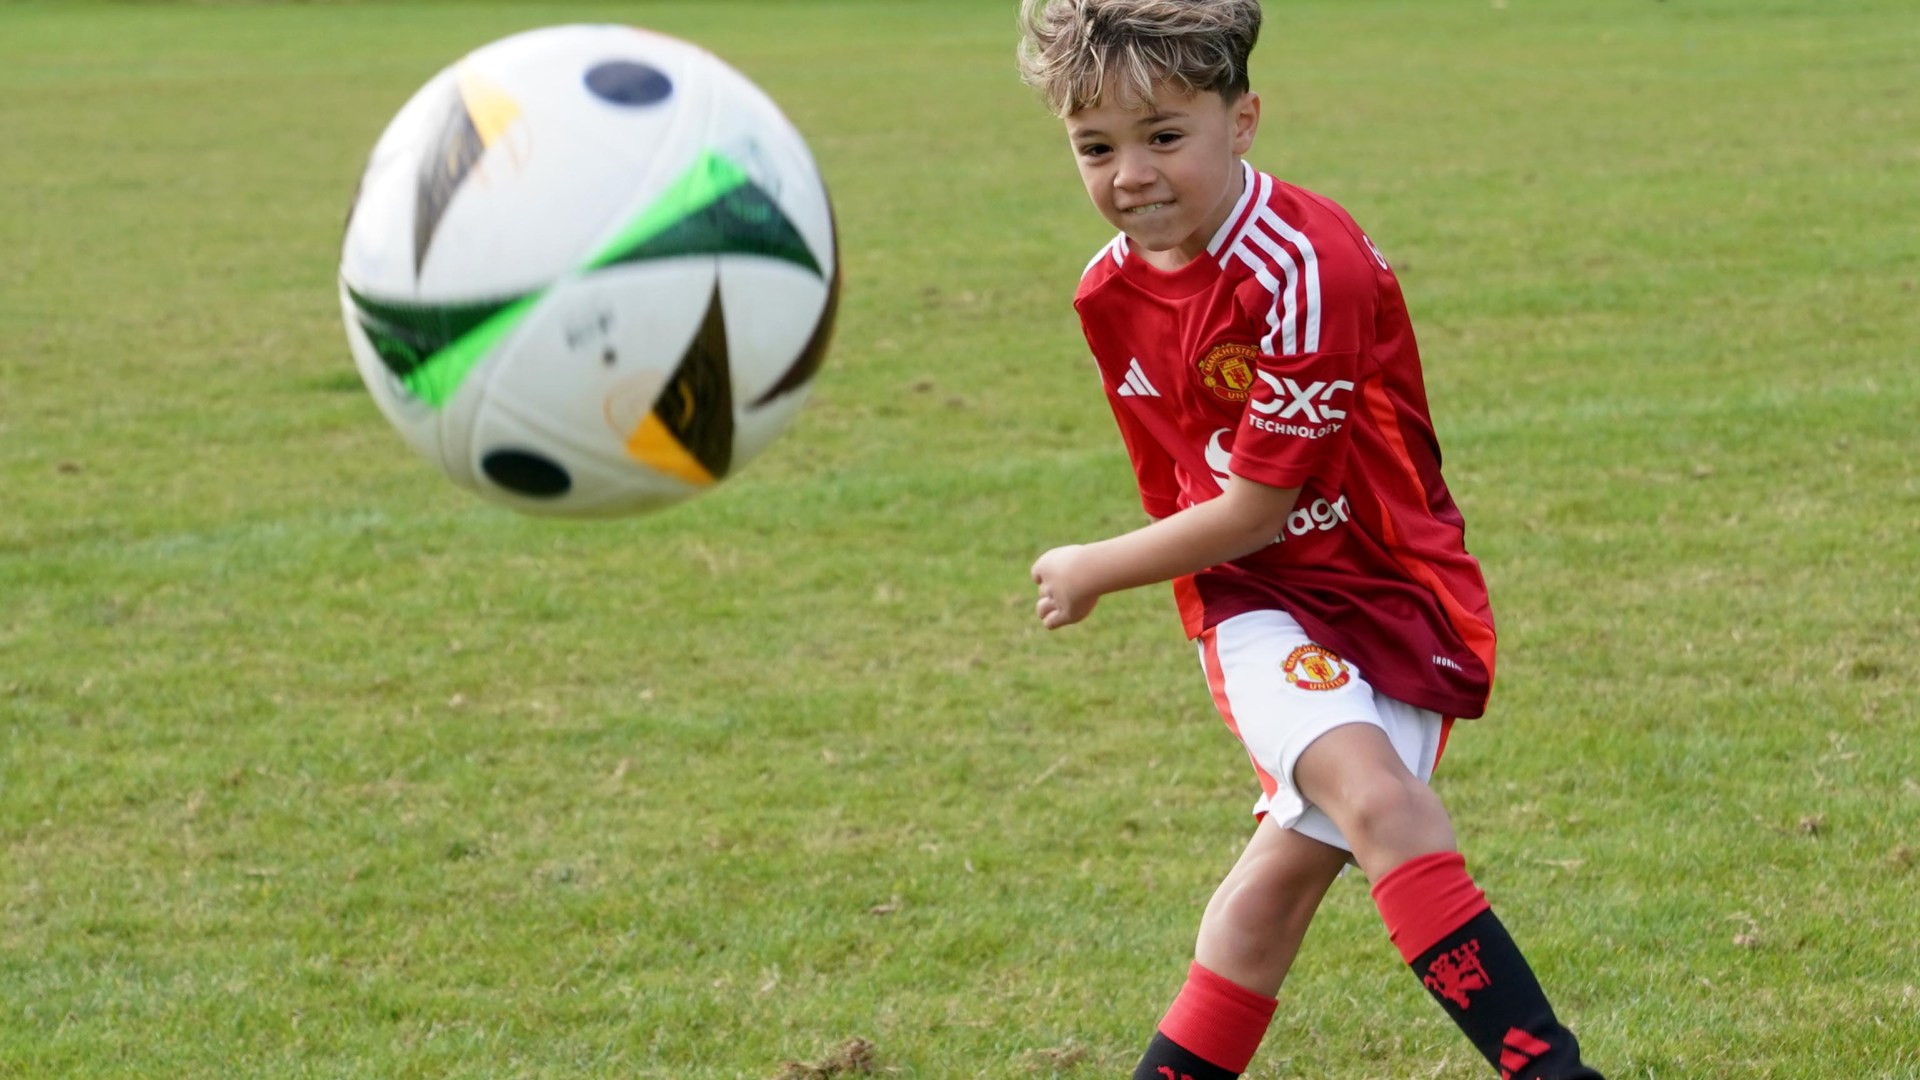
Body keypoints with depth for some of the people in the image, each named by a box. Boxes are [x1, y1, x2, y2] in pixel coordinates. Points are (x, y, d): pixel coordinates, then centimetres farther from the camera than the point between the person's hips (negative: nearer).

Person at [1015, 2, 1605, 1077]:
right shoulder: (1112, 295, 0)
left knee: (1293, 864, -5)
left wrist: (1093, 574, -4)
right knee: (1377, 797, -22)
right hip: (1254, 597, 2)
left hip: (1388, 592, -2)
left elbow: (1253, 508, -18)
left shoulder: (1304, 268, -23)